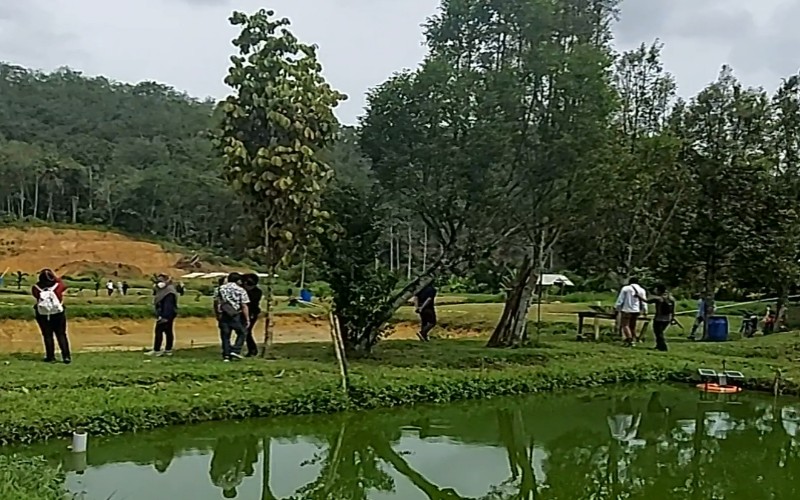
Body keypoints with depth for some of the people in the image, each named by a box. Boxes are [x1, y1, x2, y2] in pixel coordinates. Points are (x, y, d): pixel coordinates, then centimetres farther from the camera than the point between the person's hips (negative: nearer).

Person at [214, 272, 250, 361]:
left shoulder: (220, 289, 10)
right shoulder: (241, 290, -2)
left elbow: (216, 302, 11)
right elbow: (244, 306, -7)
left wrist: (217, 315, 20)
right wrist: (247, 319, -5)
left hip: (223, 316, 4)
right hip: (236, 316, -4)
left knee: (225, 336, 10)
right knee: (242, 332, 11)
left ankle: (226, 355, 8)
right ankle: (235, 350, -2)